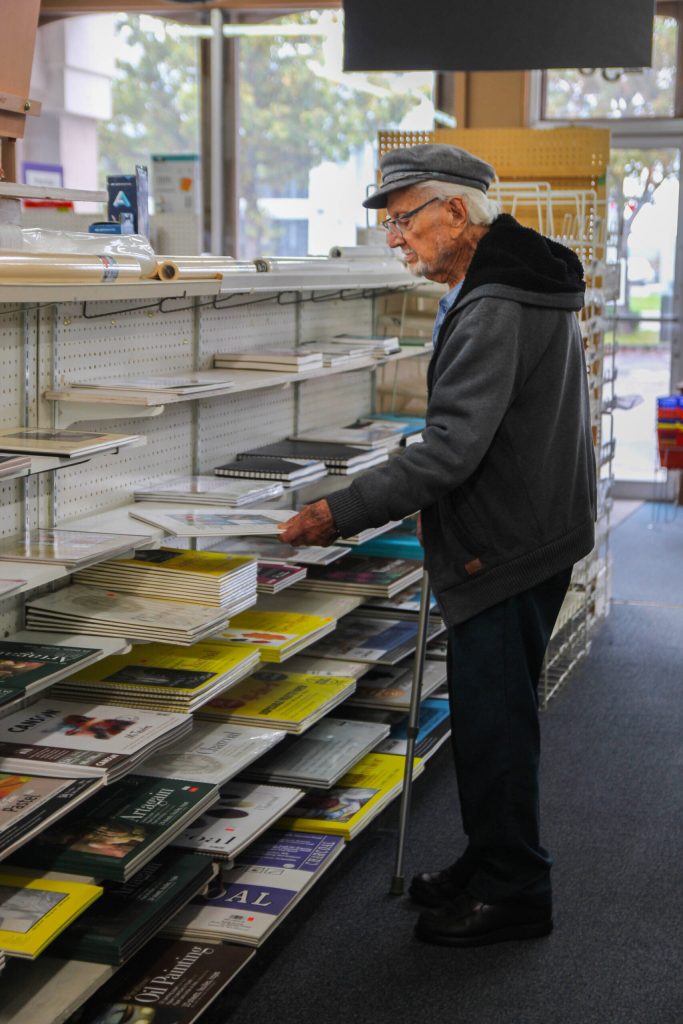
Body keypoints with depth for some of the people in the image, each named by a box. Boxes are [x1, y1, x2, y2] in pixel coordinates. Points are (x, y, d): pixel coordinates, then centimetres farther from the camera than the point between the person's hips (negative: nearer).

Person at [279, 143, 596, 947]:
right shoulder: (529, 281, 12)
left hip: (506, 549, -11)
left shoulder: (492, 309, -23)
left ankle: (512, 894, 15)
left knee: (493, 721, 1)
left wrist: (341, 512, -25)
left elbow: (450, 451, -29)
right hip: (530, 530, 11)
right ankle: (489, 865, 33)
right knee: (491, 715, 19)